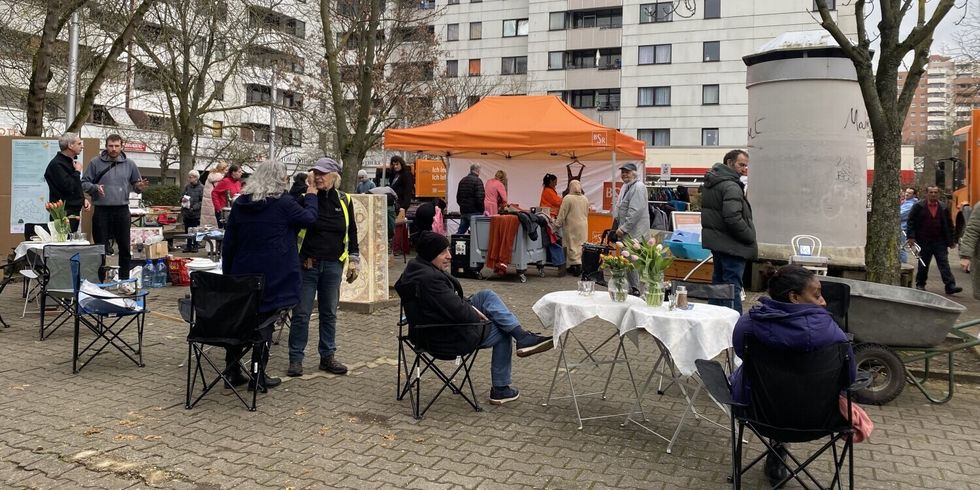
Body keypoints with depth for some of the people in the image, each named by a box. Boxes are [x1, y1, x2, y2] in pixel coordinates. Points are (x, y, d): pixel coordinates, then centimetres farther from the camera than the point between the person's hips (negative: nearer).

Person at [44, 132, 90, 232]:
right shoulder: (56, 164, -14)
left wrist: (83, 199, 10)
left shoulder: (71, 161, 17)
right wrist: (77, 171, -11)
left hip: (74, 211, 10)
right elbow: (68, 187, -23)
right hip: (64, 212, -10)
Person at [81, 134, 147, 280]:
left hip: (122, 210, 2)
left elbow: (135, 184, 14)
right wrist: (95, 187, -18)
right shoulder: (96, 162, 1)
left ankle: (124, 279, 16)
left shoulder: (129, 164, 7)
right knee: (101, 247, 5)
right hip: (101, 210, -2)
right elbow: (84, 183, 2)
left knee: (125, 247, 7)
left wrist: (139, 187, -9)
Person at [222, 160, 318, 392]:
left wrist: (227, 272, 18)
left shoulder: (239, 203, 7)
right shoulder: (283, 203, -9)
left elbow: (228, 242, 10)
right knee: (264, 321, 1)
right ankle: (258, 376, 6)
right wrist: (311, 195, 21)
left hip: (241, 273, 5)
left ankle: (232, 371, 21)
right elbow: (309, 217, 3)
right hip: (272, 275, -5)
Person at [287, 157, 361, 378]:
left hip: (333, 265, 3)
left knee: (329, 313, 11)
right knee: (301, 313, 1)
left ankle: (327, 357, 22)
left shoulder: (344, 201, 6)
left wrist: (353, 260, 8)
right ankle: (296, 358, 11)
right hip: (306, 263, -2)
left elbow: (352, 233, 12)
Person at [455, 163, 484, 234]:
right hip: (474, 212, -7)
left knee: (460, 231, 12)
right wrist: (482, 210, -8)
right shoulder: (477, 181, -11)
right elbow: (480, 198, -18)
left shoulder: (462, 180, 12)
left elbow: (458, 197, 18)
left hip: (463, 211, 7)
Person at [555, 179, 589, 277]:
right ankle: (577, 265, 11)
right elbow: (586, 213, 14)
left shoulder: (568, 198, -12)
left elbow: (562, 214, -11)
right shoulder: (585, 199, 5)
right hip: (583, 227, 5)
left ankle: (576, 264, -8)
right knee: (580, 245, 8)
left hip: (571, 226, -5)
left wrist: (557, 224, -1)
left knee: (572, 246, 0)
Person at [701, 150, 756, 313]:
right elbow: (733, 219, -25)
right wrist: (751, 238, -12)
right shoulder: (731, 186, -18)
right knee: (732, 287, -7)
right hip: (731, 244, -10)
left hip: (715, 241, 10)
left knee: (718, 282, 18)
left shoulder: (711, 183, 13)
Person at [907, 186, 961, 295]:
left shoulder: (944, 208, 8)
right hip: (923, 241, -2)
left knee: (944, 263, -4)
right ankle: (920, 285, 20)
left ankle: (950, 286, -8)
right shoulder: (918, 206, 0)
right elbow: (911, 222, -3)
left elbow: (949, 225, 12)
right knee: (923, 265, 8)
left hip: (940, 241, 2)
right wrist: (911, 237, -11)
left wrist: (951, 240, 9)